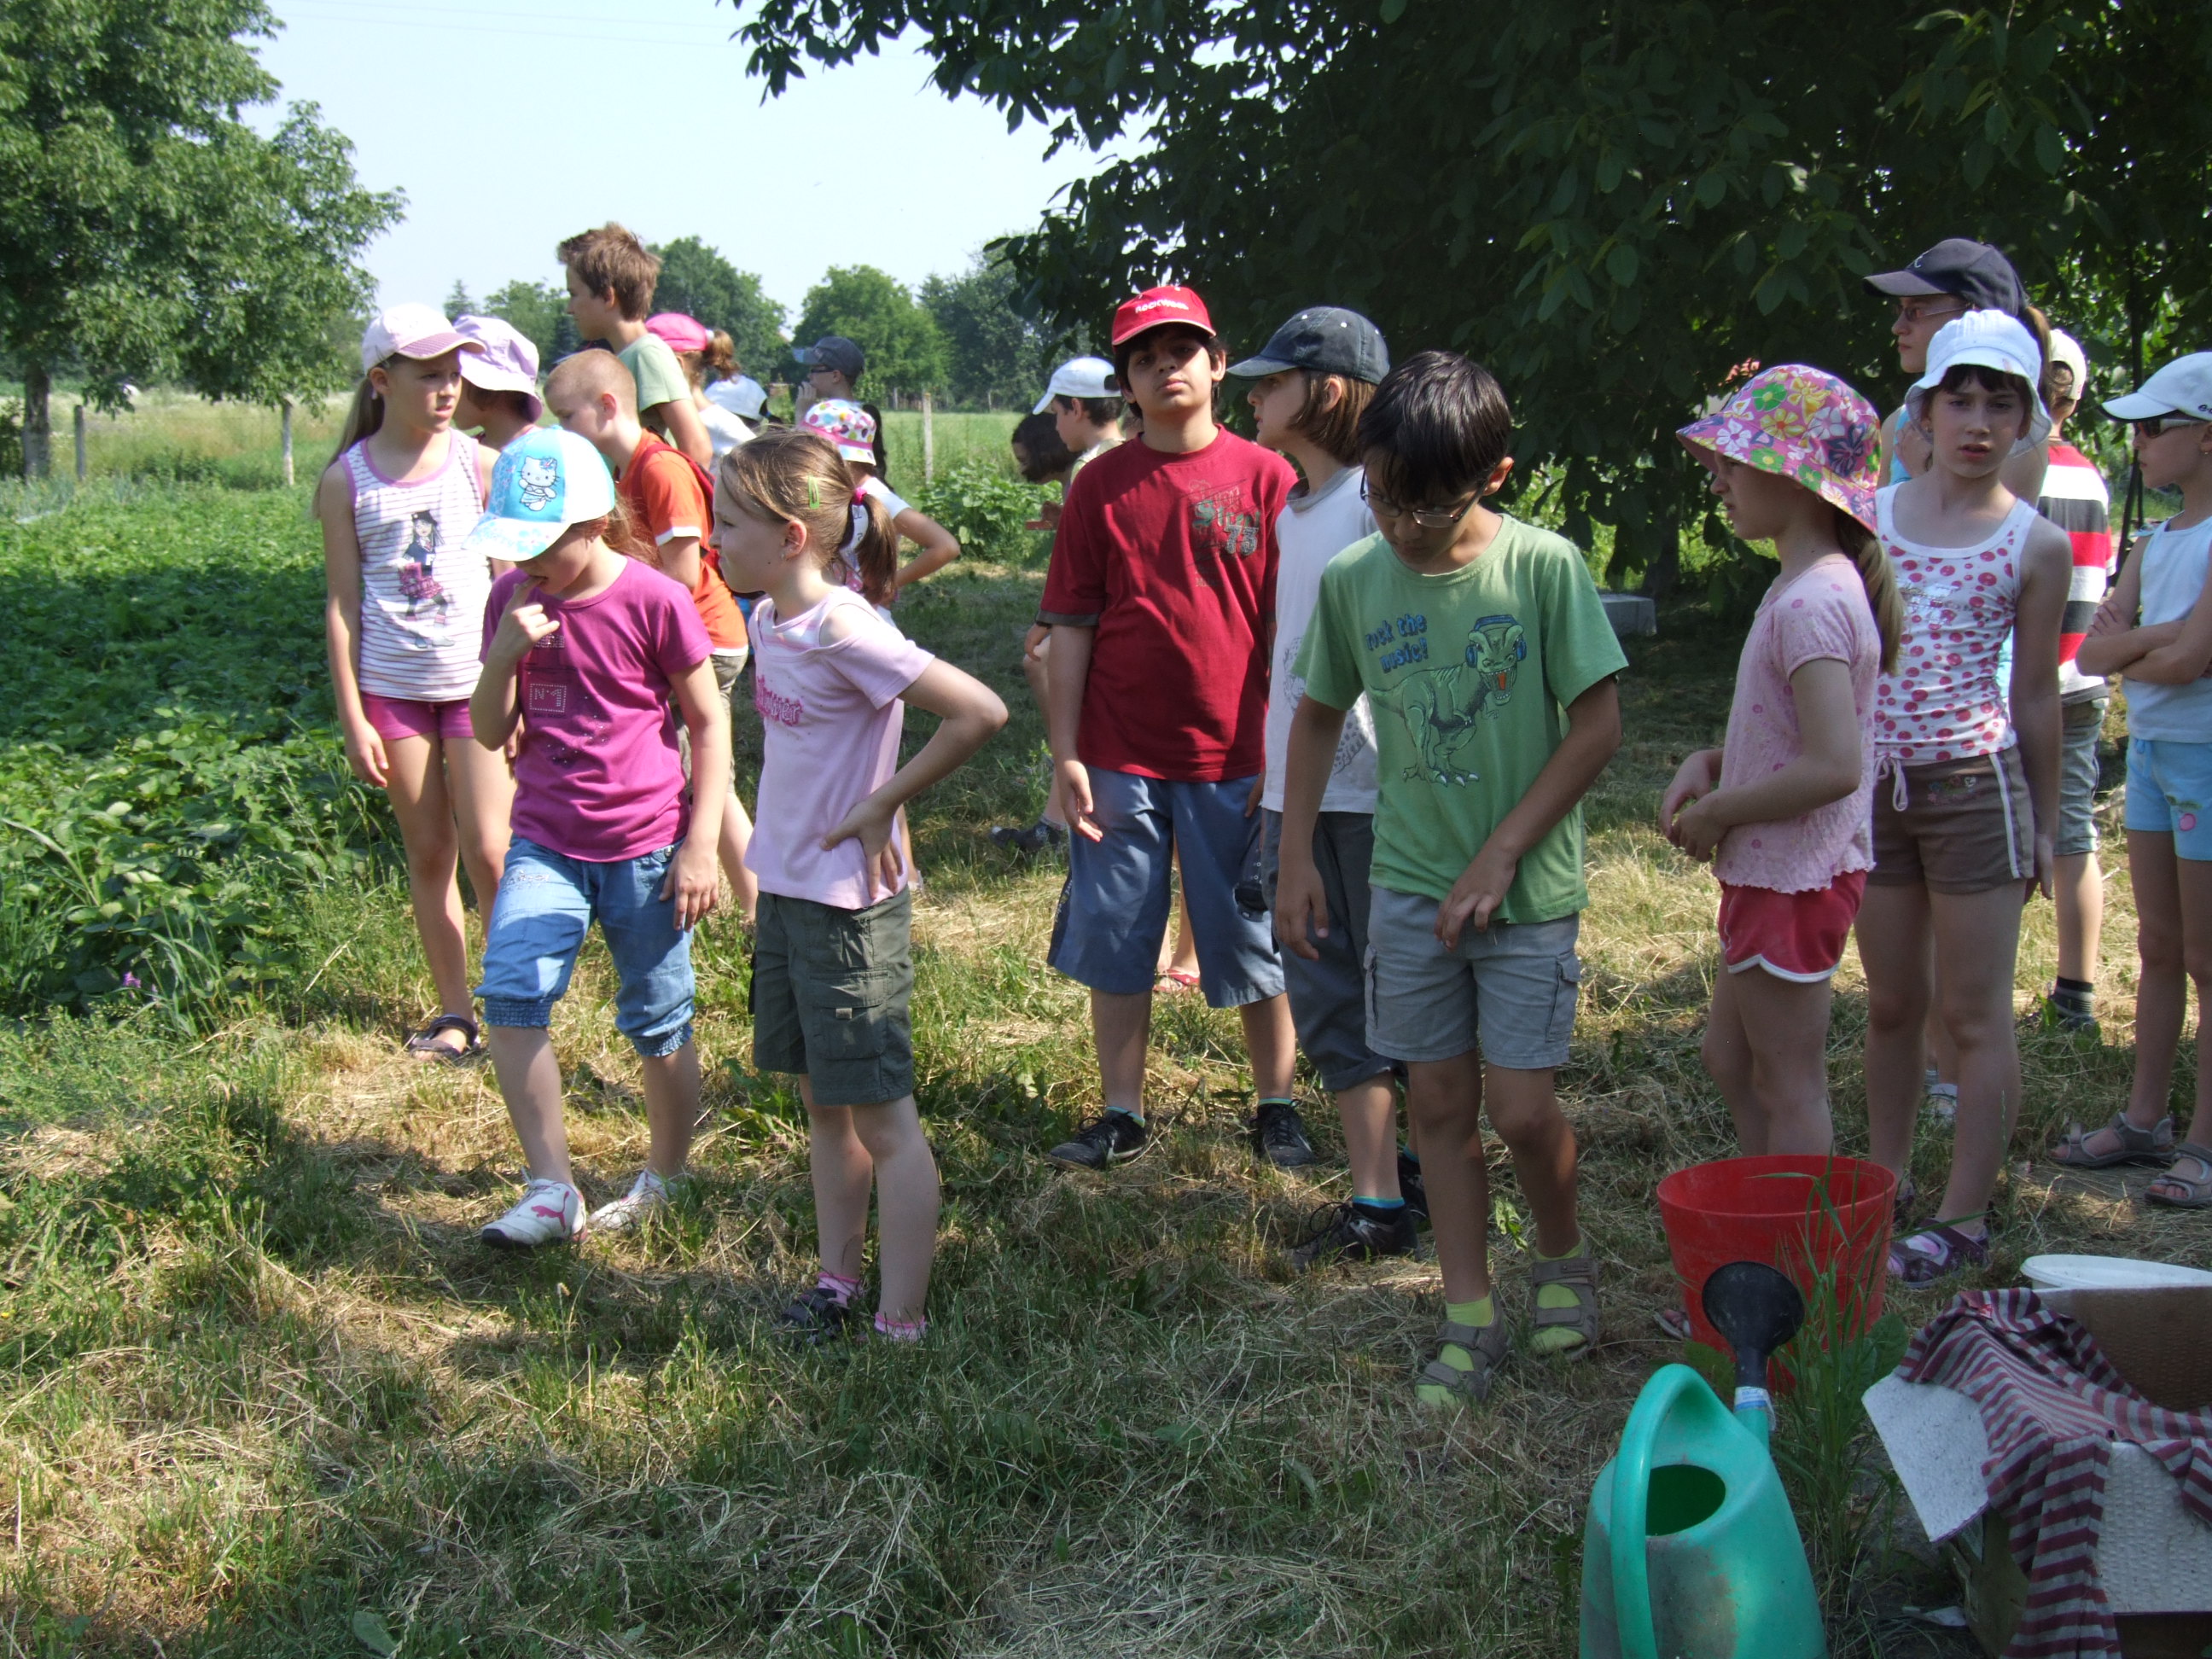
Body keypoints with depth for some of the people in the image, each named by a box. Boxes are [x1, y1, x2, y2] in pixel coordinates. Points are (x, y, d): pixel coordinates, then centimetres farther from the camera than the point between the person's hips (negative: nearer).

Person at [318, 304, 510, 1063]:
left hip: (476, 681, -1)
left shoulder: (478, 463, -1)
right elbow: (342, 604, 1)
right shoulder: (347, 481, -1)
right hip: (392, 686, 1)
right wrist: (353, 718, -2)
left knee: (489, 852, -4)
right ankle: (455, 1013, 18)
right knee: (428, 853, 9)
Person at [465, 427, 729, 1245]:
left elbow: (709, 724, -6)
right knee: (511, 993, -16)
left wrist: (701, 845, -10)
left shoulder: (654, 602, -12)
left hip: (647, 848, -3)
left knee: (657, 1026, 8)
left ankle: (664, 1179, 29)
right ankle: (552, 1188, -8)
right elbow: (492, 735, 4)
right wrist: (504, 654, -15)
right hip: (546, 843, 3)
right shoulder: (511, 600, 2)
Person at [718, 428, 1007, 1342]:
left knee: (882, 1116, 1)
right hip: (785, 890, 9)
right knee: (822, 1103, 18)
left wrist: (881, 806, -18)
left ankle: (903, 1324, 10)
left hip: (849, 905, -9)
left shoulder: (842, 631, -22)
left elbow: (979, 713, -28)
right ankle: (836, 1282, 31)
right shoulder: (769, 618, 4)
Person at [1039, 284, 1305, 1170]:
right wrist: (1065, 755, -3)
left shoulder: (1266, 478, -1)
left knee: (1258, 939, 8)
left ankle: (1276, 1106, 23)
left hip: (1237, 758, -1)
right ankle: (1121, 1114, 21)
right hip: (1120, 757, 1)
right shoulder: (1101, 484, 2)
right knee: (1114, 939, 8)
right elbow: (1070, 627, 3)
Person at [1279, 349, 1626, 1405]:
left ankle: (1563, 1255, 26)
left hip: (1526, 888, -3)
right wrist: (1297, 859, 9)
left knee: (1519, 1106, -4)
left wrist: (1500, 855, -12)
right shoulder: (1353, 579, -2)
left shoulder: (1544, 568, -12)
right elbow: (1318, 717, 12)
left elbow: (1597, 726, -10)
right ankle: (1469, 1316, 19)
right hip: (1407, 884, 3)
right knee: (1438, 1101, 7)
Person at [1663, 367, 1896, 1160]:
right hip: (1771, 871, 10)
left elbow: (1834, 766, -30)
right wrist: (1709, 763, 2)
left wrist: (1717, 813, -18)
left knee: (1789, 1085, 2)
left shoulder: (1811, 603, -23)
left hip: (1793, 878, -10)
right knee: (1730, 1057, 20)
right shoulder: (1806, 586, 9)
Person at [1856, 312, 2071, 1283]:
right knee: (1890, 1004, 14)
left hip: (1975, 784, -3)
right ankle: (1884, 1182, 28)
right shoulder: (1869, 515, 5)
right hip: (1873, 781, 3)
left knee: (1974, 1014, 2)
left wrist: (2043, 825, 6)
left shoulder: (2035, 545, -2)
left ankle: (1965, 1218, 10)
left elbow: (2036, 694, 3)